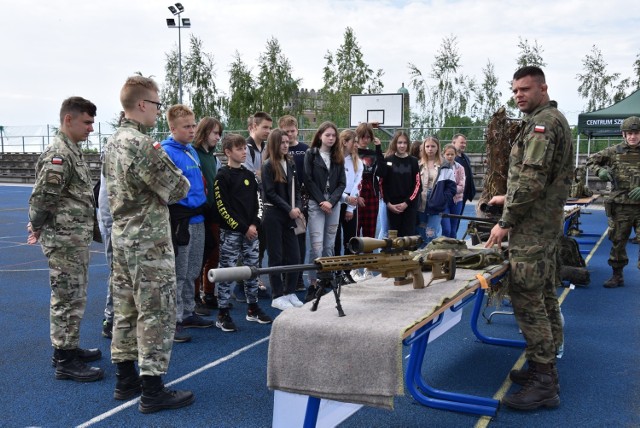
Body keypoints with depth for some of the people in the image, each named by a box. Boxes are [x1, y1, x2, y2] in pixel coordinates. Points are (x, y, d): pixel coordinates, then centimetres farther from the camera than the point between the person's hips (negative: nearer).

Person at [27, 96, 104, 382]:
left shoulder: (72, 151, 13)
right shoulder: (58, 155, -19)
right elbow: (41, 198, -22)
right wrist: (38, 227, -7)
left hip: (77, 240, 10)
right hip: (64, 242, -10)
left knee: (73, 298, 19)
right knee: (67, 300, -2)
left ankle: (68, 347, 32)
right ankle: (65, 362, 7)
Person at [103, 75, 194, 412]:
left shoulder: (113, 141, 11)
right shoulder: (142, 144, -19)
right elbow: (178, 189, -15)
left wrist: (159, 183, 7)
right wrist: (176, 179, 7)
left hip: (122, 236, 10)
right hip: (149, 242, -9)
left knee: (126, 310, 15)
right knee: (156, 315, -2)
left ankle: (125, 378, 24)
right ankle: (152, 391, 4)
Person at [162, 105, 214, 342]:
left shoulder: (192, 150, 14)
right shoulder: (167, 152, -13)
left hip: (197, 218, 9)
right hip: (180, 220, -9)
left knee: (192, 272, 17)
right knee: (178, 274, -3)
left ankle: (188, 314, 29)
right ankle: (173, 321, 6)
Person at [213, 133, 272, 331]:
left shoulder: (249, 175, 12)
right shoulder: (222, 176, -7)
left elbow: (258, 201, 12)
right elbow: (222, 207, -12)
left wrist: (254, 225, -3)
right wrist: (242, 228, -13)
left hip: (250, 231, 6)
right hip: (230, 232, -6)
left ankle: (253, 309, 23)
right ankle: (223, 315, 6)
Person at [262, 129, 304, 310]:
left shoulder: (290, 164, 11)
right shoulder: (268, 165, -6)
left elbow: (296, 189, 13)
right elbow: (270, 193, -11)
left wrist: (298, 208, -3)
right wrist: (289, 209, -13)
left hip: (289, 215, 6)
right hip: (273, 215, -6)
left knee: (294, 255, 5)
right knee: (276, 256, 1)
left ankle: (290, 292, 18)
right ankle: (277, 296, 10)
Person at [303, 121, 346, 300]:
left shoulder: (338, 157, 13)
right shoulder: (311, 154, 2)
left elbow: (342, 183, 7)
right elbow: (308, 180, -4)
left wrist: (331, 201, -8)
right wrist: (321, 201, -11)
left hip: (334, 204, 4)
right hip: (316, 204, -4)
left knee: (329, 246, 6)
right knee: (317, 246, -10)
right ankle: (313, 285, -7)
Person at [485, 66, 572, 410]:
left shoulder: (542, 123, -14)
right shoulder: (555, 120, 18)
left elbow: (532, 180, -23)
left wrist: (506, 221, -17)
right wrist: (510, 199, 21)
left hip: (531, 227, -11)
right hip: (548, 223, 11)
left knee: (527, 299, -9)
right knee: (544, 295, 14)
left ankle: (543, 383, -5)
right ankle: (546, 366, 23)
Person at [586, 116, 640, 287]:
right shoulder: (614, 151, 4)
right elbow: (591, 160, 15)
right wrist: (600, 171, -5)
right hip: (620, 207, 2)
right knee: (617, 242, 11)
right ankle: (617, 276, 25)